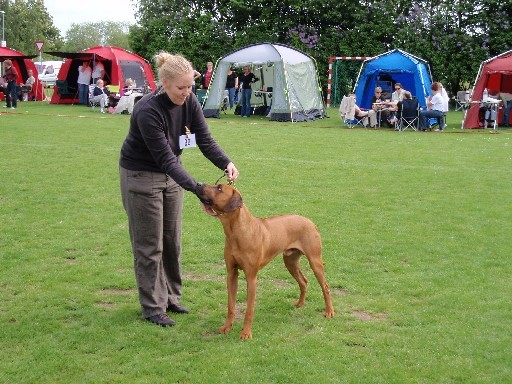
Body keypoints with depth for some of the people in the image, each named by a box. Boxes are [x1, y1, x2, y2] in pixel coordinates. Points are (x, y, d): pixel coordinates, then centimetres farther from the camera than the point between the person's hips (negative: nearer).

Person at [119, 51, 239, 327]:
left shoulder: (189, 102, -11)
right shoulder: (148, 111, -31)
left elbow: (205, 141, -12)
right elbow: (165, 158, -33)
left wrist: (226, 163, -30)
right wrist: (197, 189, -40)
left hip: (170, 174, 7)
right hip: (141, 177, -7)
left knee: (172, 240, 13)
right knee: (149, 244, 0)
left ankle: (170, 297, 26)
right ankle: (153, 308, 11)